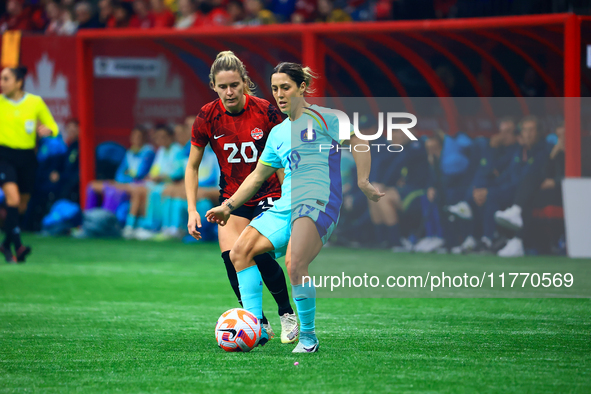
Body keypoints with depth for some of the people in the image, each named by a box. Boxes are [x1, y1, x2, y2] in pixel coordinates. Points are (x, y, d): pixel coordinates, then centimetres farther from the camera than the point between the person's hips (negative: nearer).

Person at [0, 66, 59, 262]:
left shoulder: (36, 102, 0)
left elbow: (52, 126, 9)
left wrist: (47, 130, -13)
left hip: (27, 157, 2)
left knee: (21, 206, 10)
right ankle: (17, 246, -29)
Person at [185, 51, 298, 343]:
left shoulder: (265, 112, -14)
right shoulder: (207, 117, -10)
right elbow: (192, 166, 2)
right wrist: (192, 210, -6)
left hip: (268, 194, -2)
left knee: (259, 254, -22)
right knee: (231, 256, -17)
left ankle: (287, 314, 2)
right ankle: (259, 323, 0)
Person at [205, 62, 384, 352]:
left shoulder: (321, 117, 3)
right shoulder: (278, 133, 22)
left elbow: (359, 145, 2)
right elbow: (258, 176, 31)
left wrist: (362, 181, -9)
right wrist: (229, 206, 29)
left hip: (319, 202, -8)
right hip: (285, 206, 8)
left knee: (294, 263, -30)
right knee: (240, 252, -7)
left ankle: (308, 337, -17)